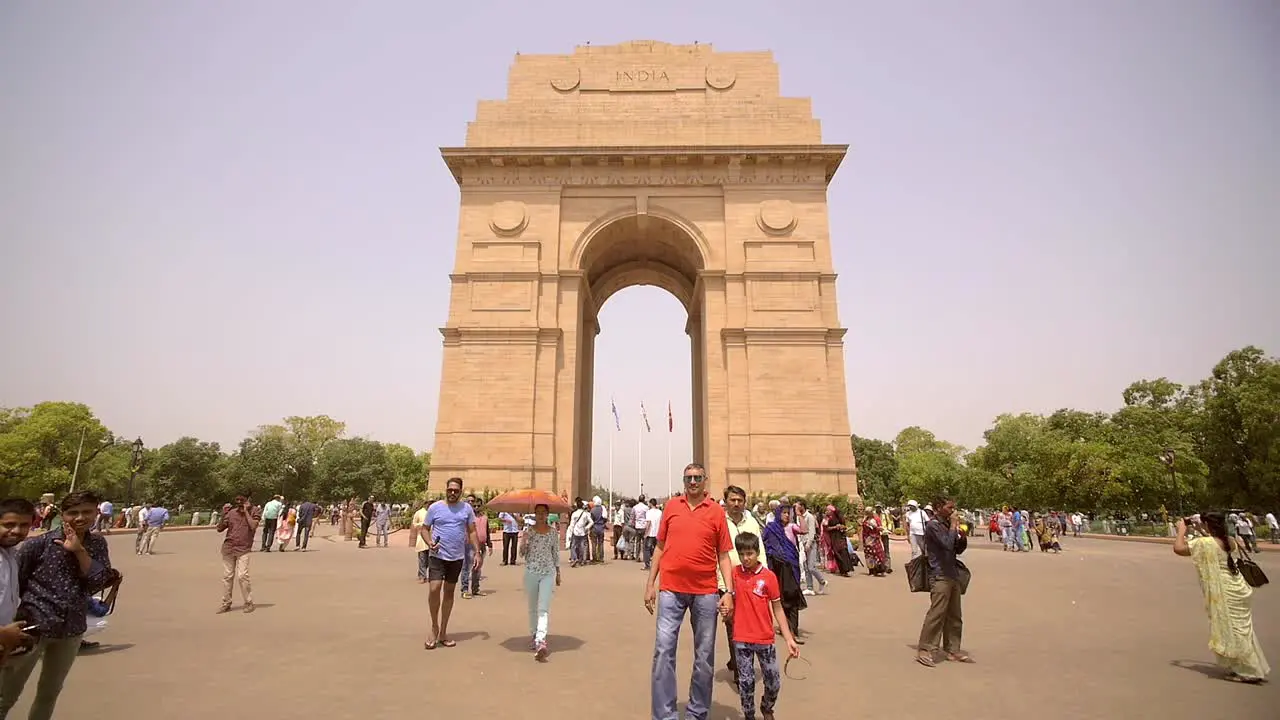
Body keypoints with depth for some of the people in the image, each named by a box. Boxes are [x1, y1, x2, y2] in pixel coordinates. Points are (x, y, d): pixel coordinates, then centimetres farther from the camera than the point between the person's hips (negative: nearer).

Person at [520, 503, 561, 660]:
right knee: (532, 608, 13)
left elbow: (556, 553, 11)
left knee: (543, 608, -12)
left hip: (548, 573, -1)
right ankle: (533, 635, 31)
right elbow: (522, 554, 0)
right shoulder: (529, 531, 1)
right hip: (531, 573, 1)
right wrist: (524, 542, -20)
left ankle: (541, 641, -20)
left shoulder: (553, 532, 2)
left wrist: (558, 573, 14)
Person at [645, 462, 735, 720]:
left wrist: (729, 592, -6)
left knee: (705, 656, 10)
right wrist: (650, 584, 6)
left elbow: (723, 555, 3)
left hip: (705, 592, 0)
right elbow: (660, 547, 9)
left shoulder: (716, 511, 1)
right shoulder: (671, 506, 4)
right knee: (663, 651, -3)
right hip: (671, 590, 0)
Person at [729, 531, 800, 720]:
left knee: (774, 682, 9)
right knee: (746, 681, 8)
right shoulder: (734, 573, -3)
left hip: (765, 639, 0)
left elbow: (777, 609, -2)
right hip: (741, 639, 1)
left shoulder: (769, 576, -8)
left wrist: (789, 639, -3)